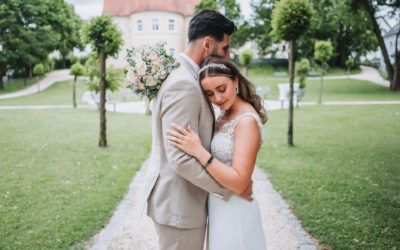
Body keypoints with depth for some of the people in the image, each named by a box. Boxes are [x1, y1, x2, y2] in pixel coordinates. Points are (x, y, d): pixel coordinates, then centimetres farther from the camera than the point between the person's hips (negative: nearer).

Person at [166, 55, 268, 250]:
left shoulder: (247, 121, -22)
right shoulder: (225, 115, 4)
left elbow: (239, 184, -27)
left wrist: (198, 151, -31)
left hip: (234, 213, -8)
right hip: (219, 207, 8)